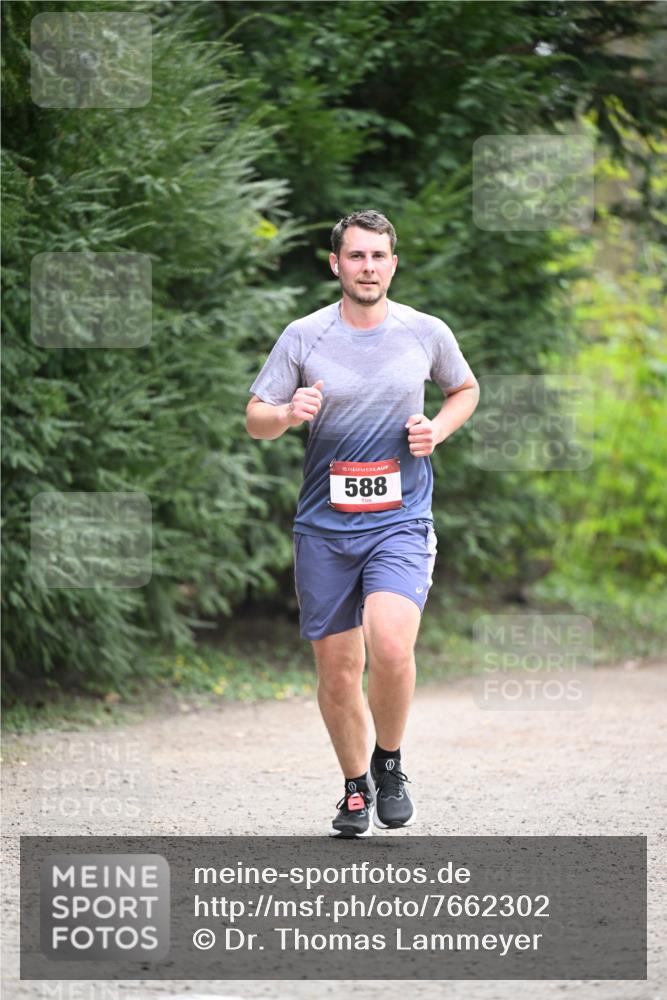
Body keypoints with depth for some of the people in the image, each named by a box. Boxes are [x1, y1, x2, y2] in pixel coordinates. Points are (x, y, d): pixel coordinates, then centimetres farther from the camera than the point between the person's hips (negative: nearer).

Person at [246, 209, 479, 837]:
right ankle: (356, 788, 27)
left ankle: (389, 765, 3)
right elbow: (255, 419, 4)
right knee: (336, 669, 5)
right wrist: (288, 413, -18)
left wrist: (437, 430, 0)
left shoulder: (426, 332, 2)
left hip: (401, 521, -1)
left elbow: (466, 389, 21)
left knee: (391, 648, -22)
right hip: (323, 526, 1)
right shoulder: (303, 337, 0)